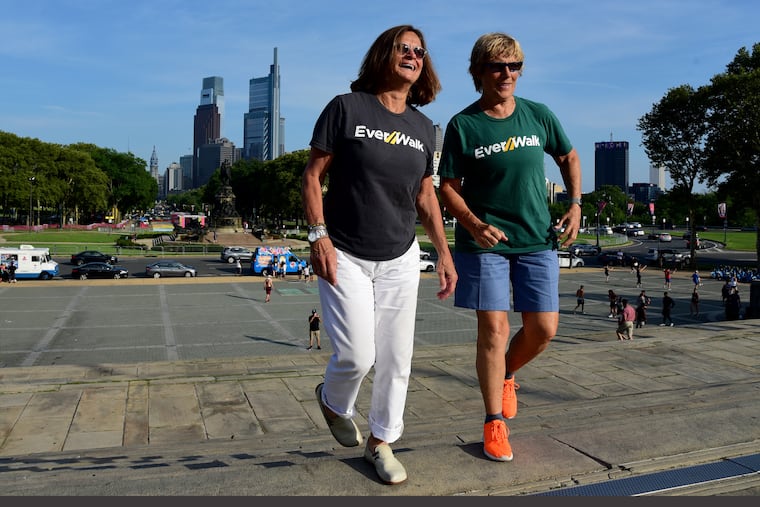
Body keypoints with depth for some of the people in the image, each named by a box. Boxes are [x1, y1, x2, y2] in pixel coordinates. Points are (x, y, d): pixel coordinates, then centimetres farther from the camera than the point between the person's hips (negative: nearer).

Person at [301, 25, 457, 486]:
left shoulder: (423, 127, 7)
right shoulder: (346, 108, -6)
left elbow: (425, 195, 13)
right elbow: (313, 175, -5)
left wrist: (445, 253, 8)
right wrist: (319, 236, -15)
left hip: (400, 259, 5)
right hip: (345, 257, -4)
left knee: (397, 358, 7)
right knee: (357, 355, -7)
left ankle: (381, 441, 28)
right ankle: (333, 402, 29)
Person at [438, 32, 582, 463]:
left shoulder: (539, 115, 3)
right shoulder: (463, 125, -5)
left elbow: (569, 157, 18)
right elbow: (448, 187, -3)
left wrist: (575, 206, 6)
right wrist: (475, 225, -19)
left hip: (537, 239, 3)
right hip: (485, 241, -3)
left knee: (544, 329, 3)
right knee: (494, 329, -5)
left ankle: (506, 375, 34)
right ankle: (495, 422, 11)